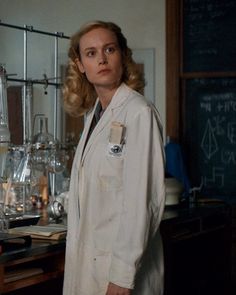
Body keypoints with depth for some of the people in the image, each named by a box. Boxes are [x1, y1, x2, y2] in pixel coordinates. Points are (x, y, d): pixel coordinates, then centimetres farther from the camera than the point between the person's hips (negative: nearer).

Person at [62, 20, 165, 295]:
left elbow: (141, 201, -18)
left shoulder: (140, 113, -13)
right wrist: (77, 255, 9)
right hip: (86, 257, 7)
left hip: (120, 263, -7)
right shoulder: (92, 113, 10)